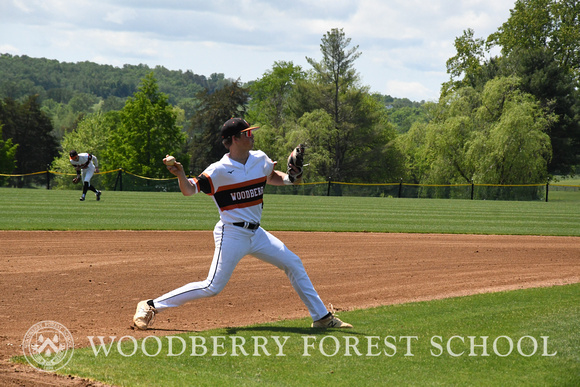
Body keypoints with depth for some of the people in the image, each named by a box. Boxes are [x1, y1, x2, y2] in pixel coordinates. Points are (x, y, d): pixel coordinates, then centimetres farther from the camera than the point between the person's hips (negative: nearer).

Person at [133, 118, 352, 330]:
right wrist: (181, 175, -36)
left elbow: (273, 178, 24)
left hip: (256, 233, 7)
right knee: (213, 287, -12)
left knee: (293, 264, 8)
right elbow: (189, 190, -15)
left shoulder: (260, 159, 5)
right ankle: (151, 306, -5)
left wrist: (290, 177, 3)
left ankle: (321, 317, 19)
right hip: (231, 234, -7)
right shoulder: (220, 170, -14)